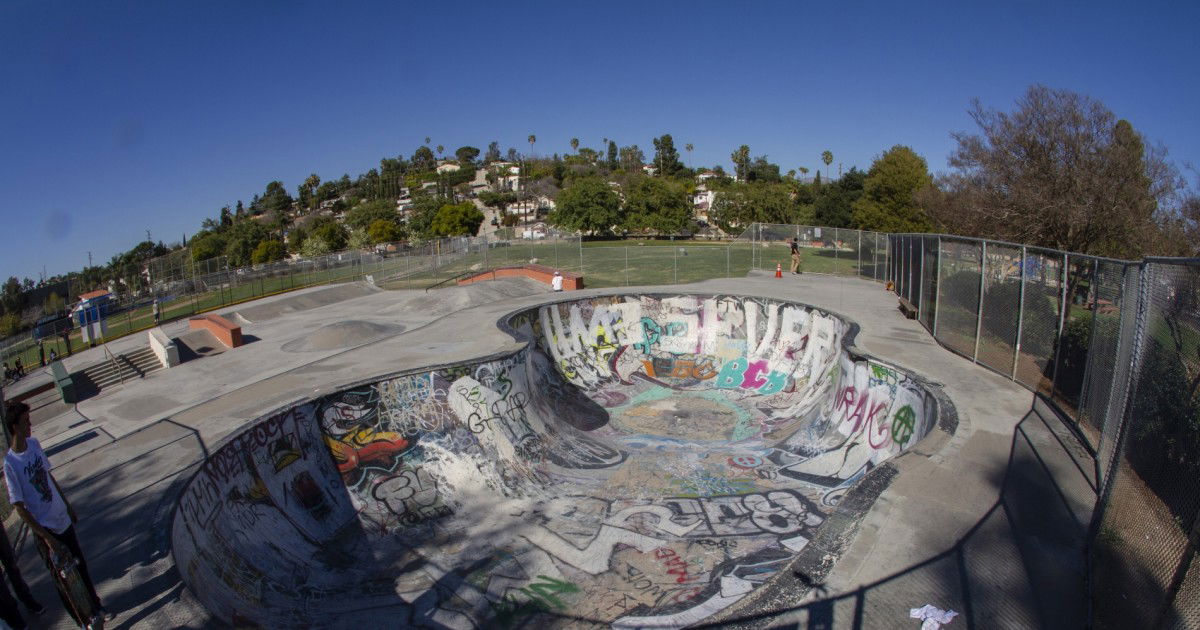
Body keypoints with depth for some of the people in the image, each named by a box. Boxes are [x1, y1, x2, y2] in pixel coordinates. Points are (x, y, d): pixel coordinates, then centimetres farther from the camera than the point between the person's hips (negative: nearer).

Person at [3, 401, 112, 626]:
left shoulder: (34, 444, -5)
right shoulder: (10, 463, -23)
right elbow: (19, 507, -18)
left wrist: (68, 506, 17)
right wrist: (47, 537, -17)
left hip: (63, 519, 6)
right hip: (46, 528, -6)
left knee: (81, 565, 18)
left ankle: (97, 607, 36)